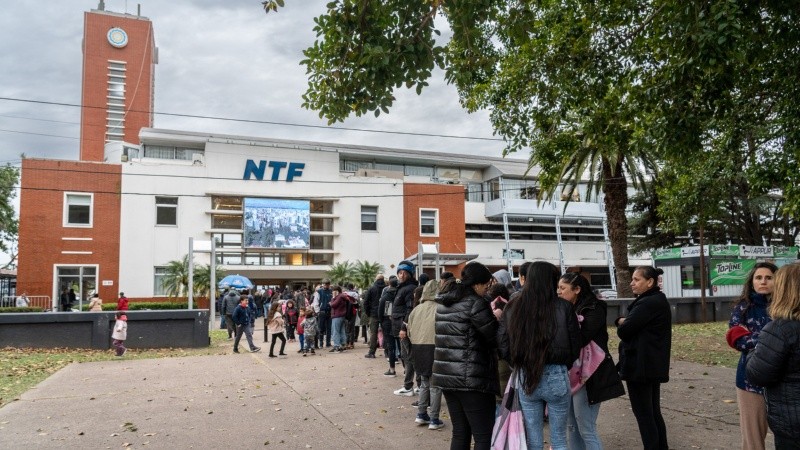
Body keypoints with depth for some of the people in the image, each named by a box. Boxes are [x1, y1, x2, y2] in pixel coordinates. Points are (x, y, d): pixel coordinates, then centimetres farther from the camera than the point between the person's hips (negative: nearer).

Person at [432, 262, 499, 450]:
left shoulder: (444, 302, 11)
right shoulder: (475, 303, -13)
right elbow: (495, 337, -9)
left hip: (446, 375, 8)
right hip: (472, 378, -8)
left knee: (460, 433, 16)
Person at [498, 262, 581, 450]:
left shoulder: (512, 309, -2)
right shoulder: (563, 307, -8)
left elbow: (503, 348, -1)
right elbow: (575, 347, -2)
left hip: (525, 378, 2)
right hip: (556, 378, -2)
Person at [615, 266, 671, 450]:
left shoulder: (647, 303, -20)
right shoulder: (658, 300, 13)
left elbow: (623, 331, -20)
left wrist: (621, 322, 0)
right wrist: (624, 321, -5)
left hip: (639, 365, -10)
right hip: (653, 364, 10)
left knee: (643, 414, -1)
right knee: (654, 412, 17)